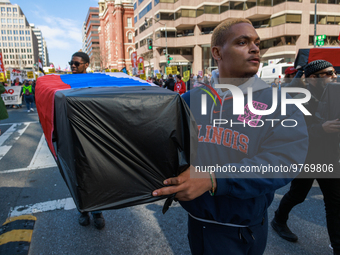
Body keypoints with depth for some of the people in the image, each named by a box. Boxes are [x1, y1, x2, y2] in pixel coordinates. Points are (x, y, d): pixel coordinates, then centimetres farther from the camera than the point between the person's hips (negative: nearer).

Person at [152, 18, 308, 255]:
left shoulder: (280, 104, -10)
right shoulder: (190, 100, -3)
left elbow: (282, 162, -23)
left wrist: (213, 180, -34)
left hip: (247, 231, -1)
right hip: (200, 224, 2)